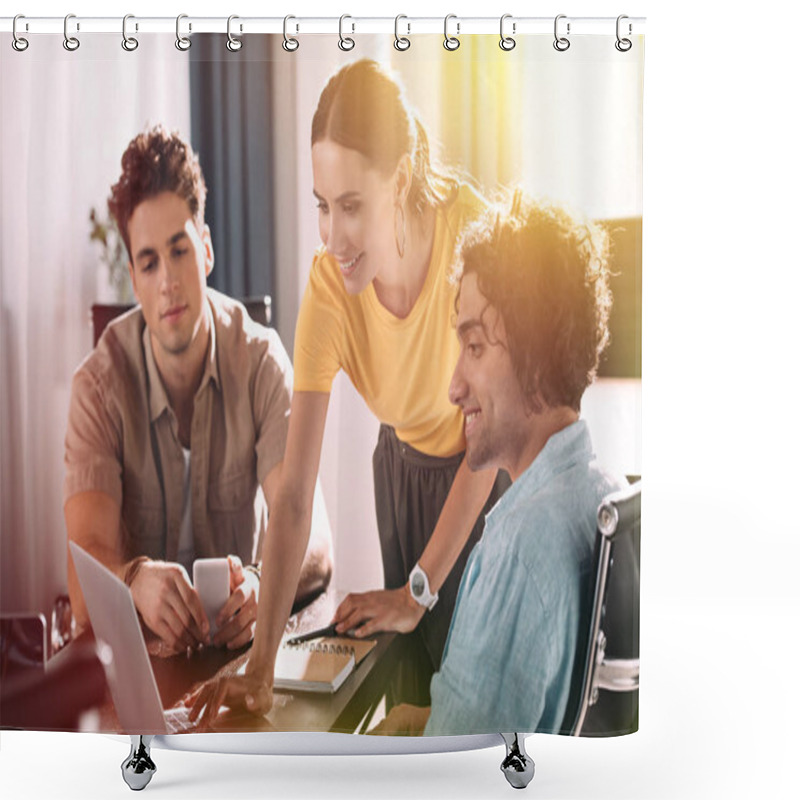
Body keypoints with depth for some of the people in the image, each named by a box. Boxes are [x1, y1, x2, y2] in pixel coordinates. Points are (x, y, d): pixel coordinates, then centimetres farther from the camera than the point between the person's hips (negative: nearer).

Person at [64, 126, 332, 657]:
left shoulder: (260, 360, -6)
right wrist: (136, 581, -42)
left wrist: (262, 584, -37)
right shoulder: (101, 384, -9)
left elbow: (315, 540, -15)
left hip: (240, 632, 1)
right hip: (138, 642, -1)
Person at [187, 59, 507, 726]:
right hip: (406, 471, 2)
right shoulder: (327, 286, -25)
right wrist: (262, 664, -33)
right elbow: (294, 495, -26)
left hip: (496, 474, -2)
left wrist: (418, 591, -19)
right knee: (413, 671, 10)